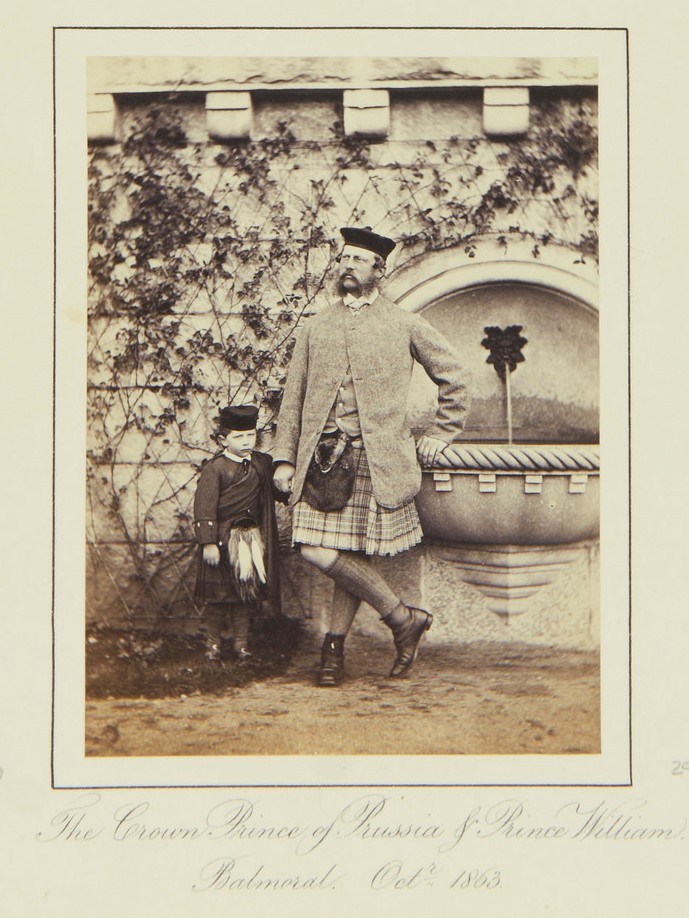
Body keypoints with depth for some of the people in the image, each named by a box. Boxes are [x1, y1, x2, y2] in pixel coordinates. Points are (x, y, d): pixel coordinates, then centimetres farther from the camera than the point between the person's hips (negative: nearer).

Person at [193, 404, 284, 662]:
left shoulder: (263, 463, 6)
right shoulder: (214, 468, -10)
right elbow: (204, 507, -12)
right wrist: (208, 542, -16)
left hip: (252, 538, 4)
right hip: (222, 538, -4)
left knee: (248, 591, 7)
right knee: (218, 593, 3)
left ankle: (241, 642, 18)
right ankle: (213, 642, 17)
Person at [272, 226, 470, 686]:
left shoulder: (403, 325, 8)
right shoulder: (316, 328, 16)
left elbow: (454, 377, 14)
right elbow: (293, 398, 15)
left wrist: (439, 435, 9)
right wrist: (285, 457, 8)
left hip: (376, 458, -3)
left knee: (353, 553, -4)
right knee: (317, 550, -8)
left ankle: (335, 647, 14)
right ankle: (403, 619, 6)